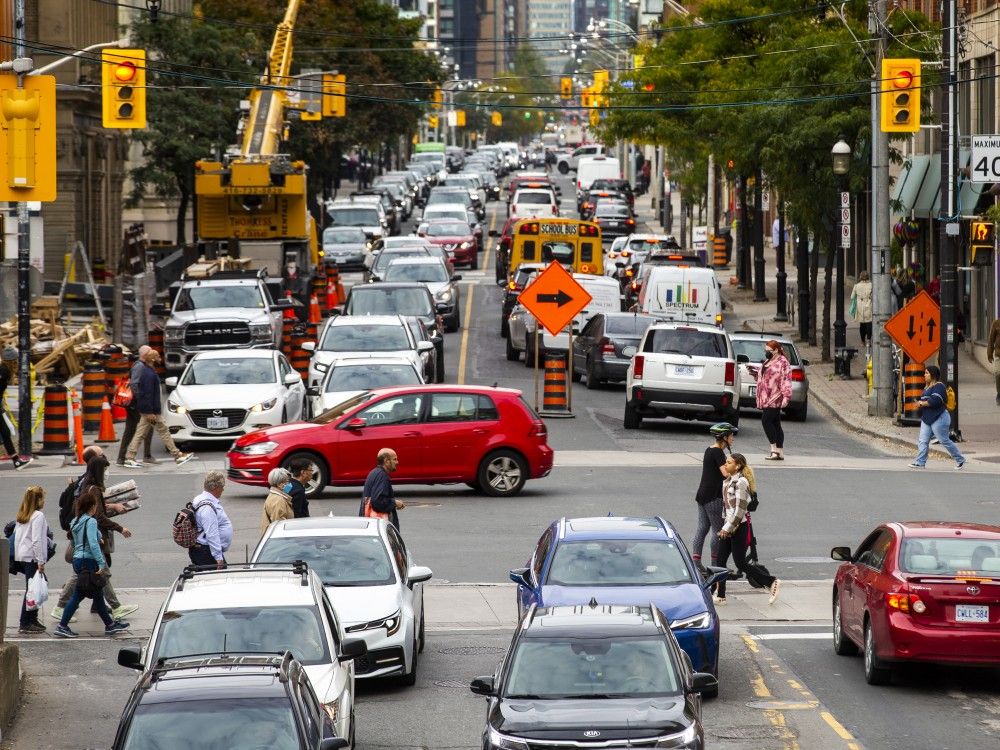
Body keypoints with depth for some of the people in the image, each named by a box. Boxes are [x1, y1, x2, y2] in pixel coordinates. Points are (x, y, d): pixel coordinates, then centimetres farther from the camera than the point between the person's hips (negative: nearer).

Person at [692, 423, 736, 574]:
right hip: (713, 497, -9)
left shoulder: (709, 450, 13)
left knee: (702, 528, 9)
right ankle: (715, 564, 2)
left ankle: (695, 560, 6)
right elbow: (726, 472, -26)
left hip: (702, 494, 9)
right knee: (718, 530, -1)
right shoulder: (718, 452, -15)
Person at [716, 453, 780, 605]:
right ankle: (721, 596, 9)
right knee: (720, 561, 4)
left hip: (740, 527, -9)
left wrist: (727, 528, -18)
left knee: (740, 563, -3)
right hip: (729, 527, 9)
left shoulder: (740, 482, -17)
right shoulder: (727, 481, 10)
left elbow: (740, 510, -20)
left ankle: (772, 583, 9)